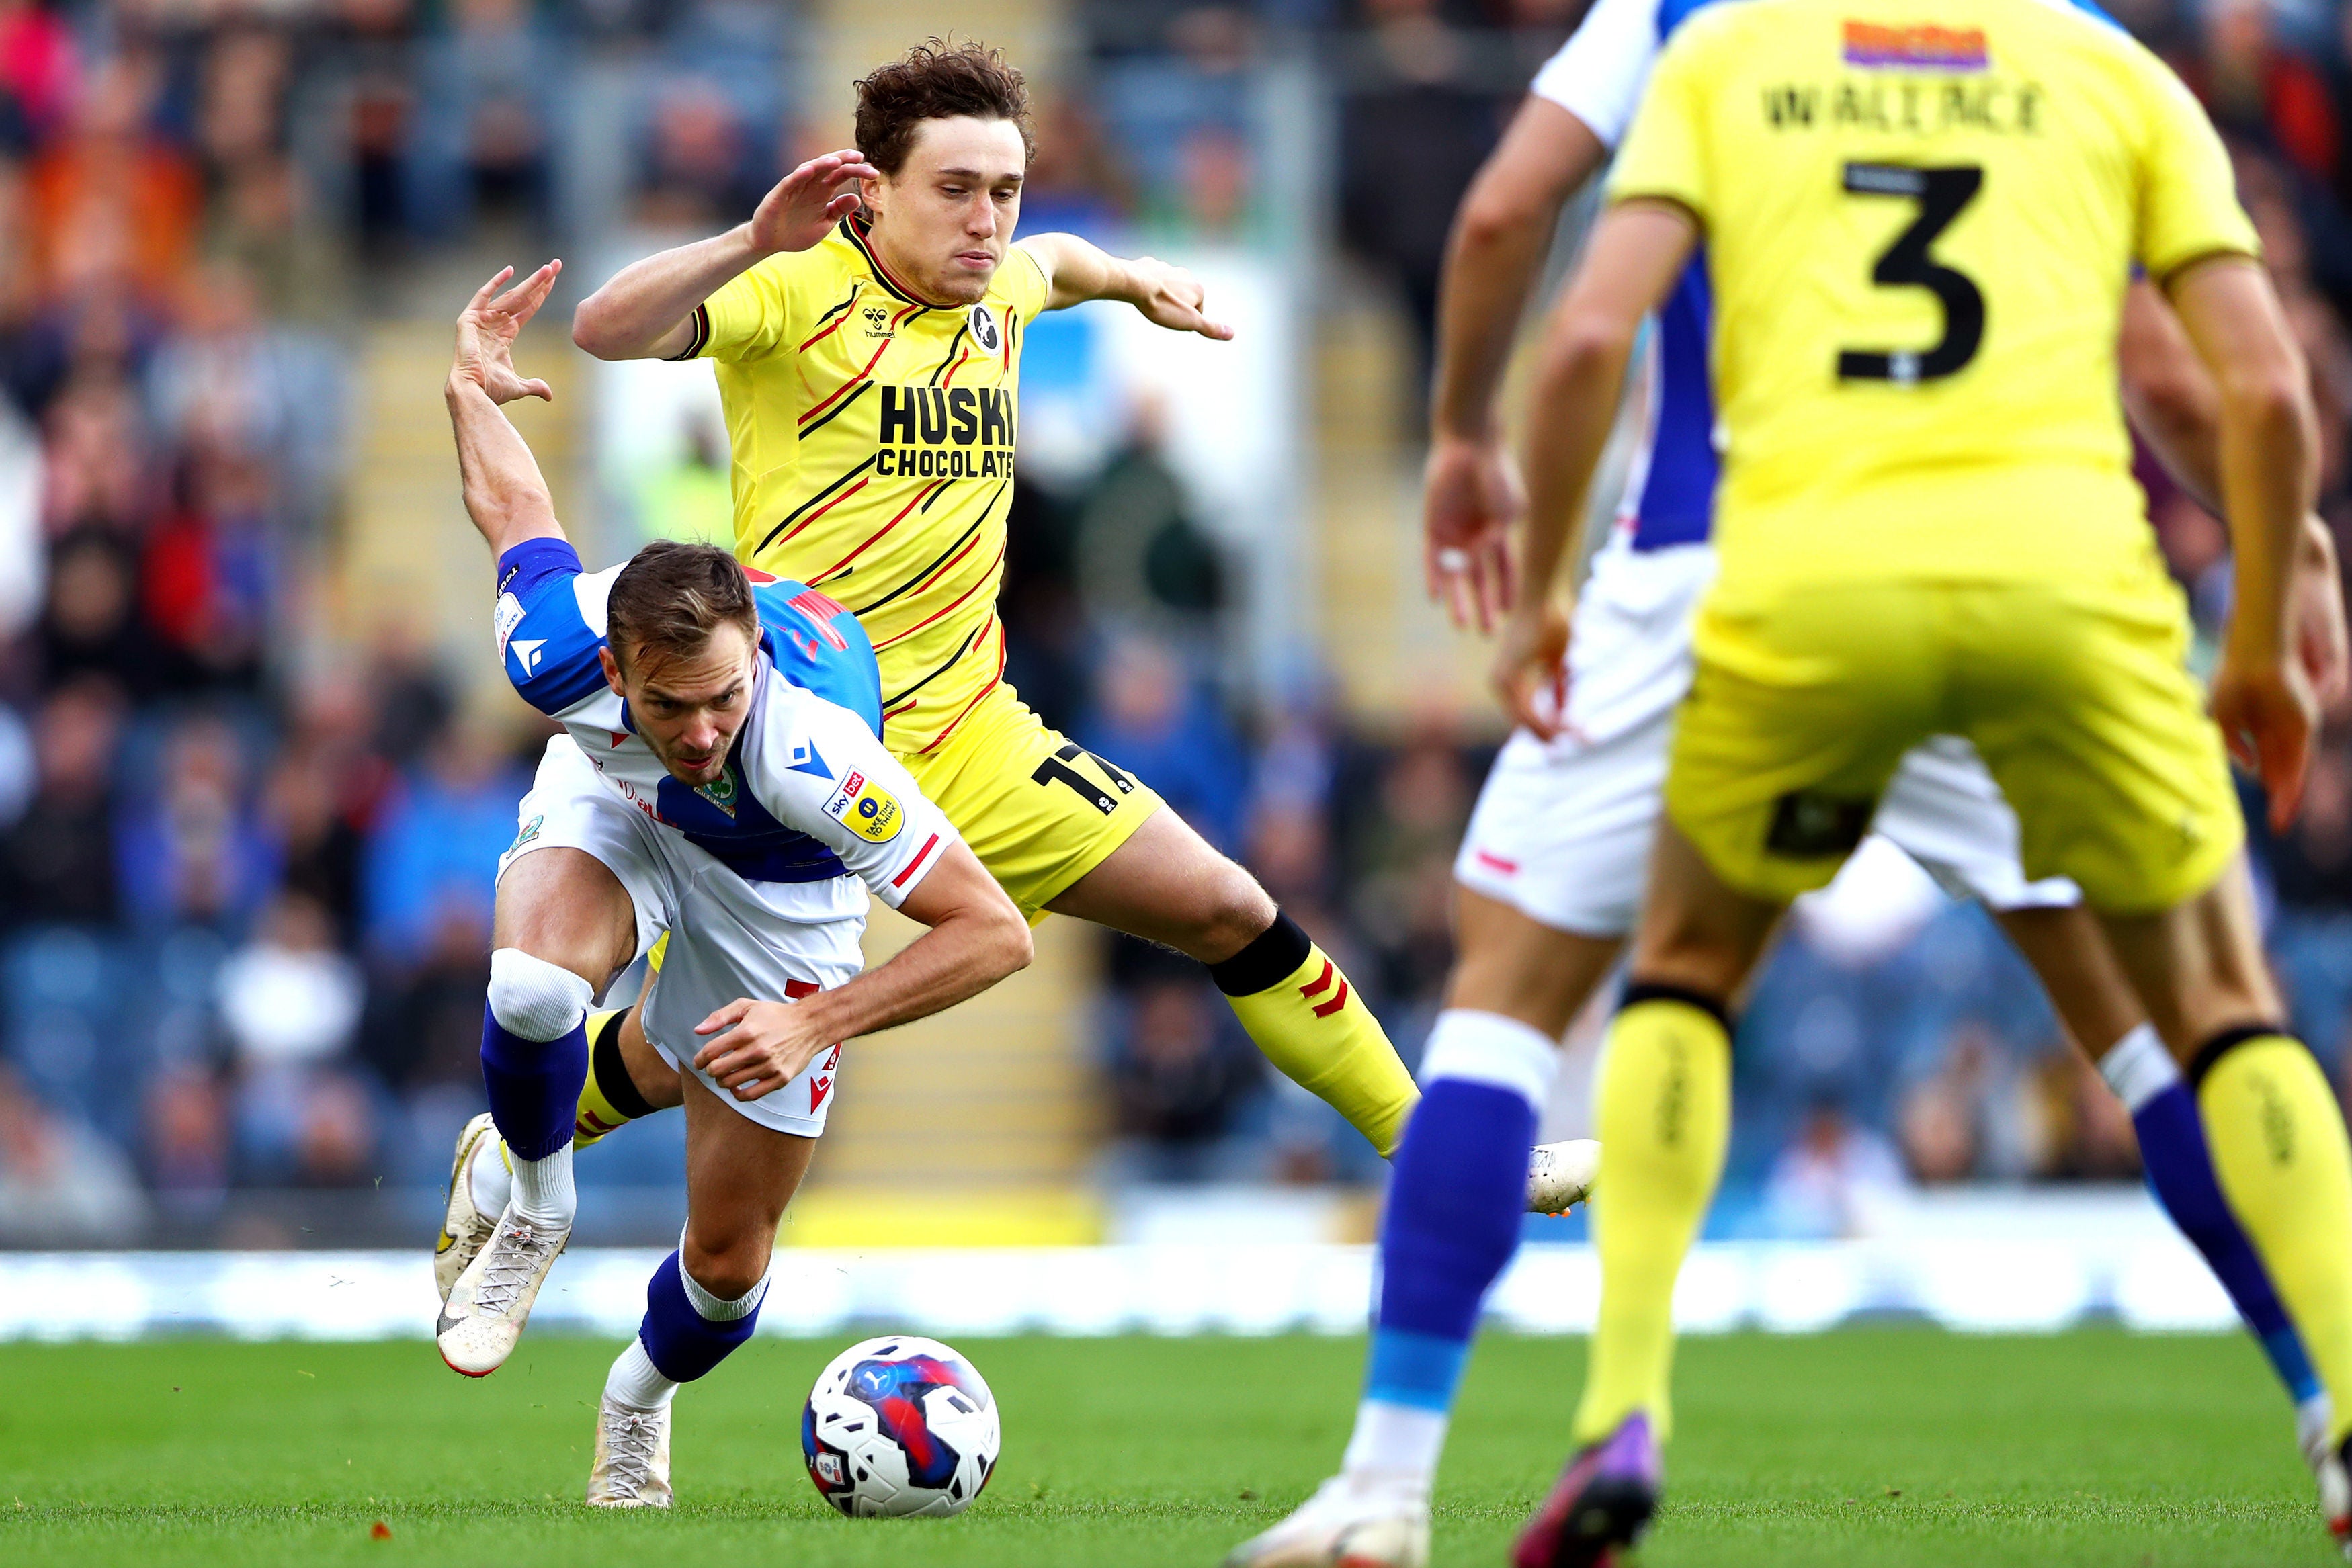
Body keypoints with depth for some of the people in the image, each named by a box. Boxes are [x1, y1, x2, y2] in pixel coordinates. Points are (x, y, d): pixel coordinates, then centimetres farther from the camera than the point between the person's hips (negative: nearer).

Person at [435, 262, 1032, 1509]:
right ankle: (533, 1210, -4)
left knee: (729, 1252, 3)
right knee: (532, 984, -36)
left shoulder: (817, 755, -44)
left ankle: (641, 1400, 39)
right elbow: (513, 504, -14)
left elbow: (994, 932, -37)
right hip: (611, 807, 1)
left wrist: (818, 1026, -42)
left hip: (781, 890, -1)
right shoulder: (561, 650, -37)